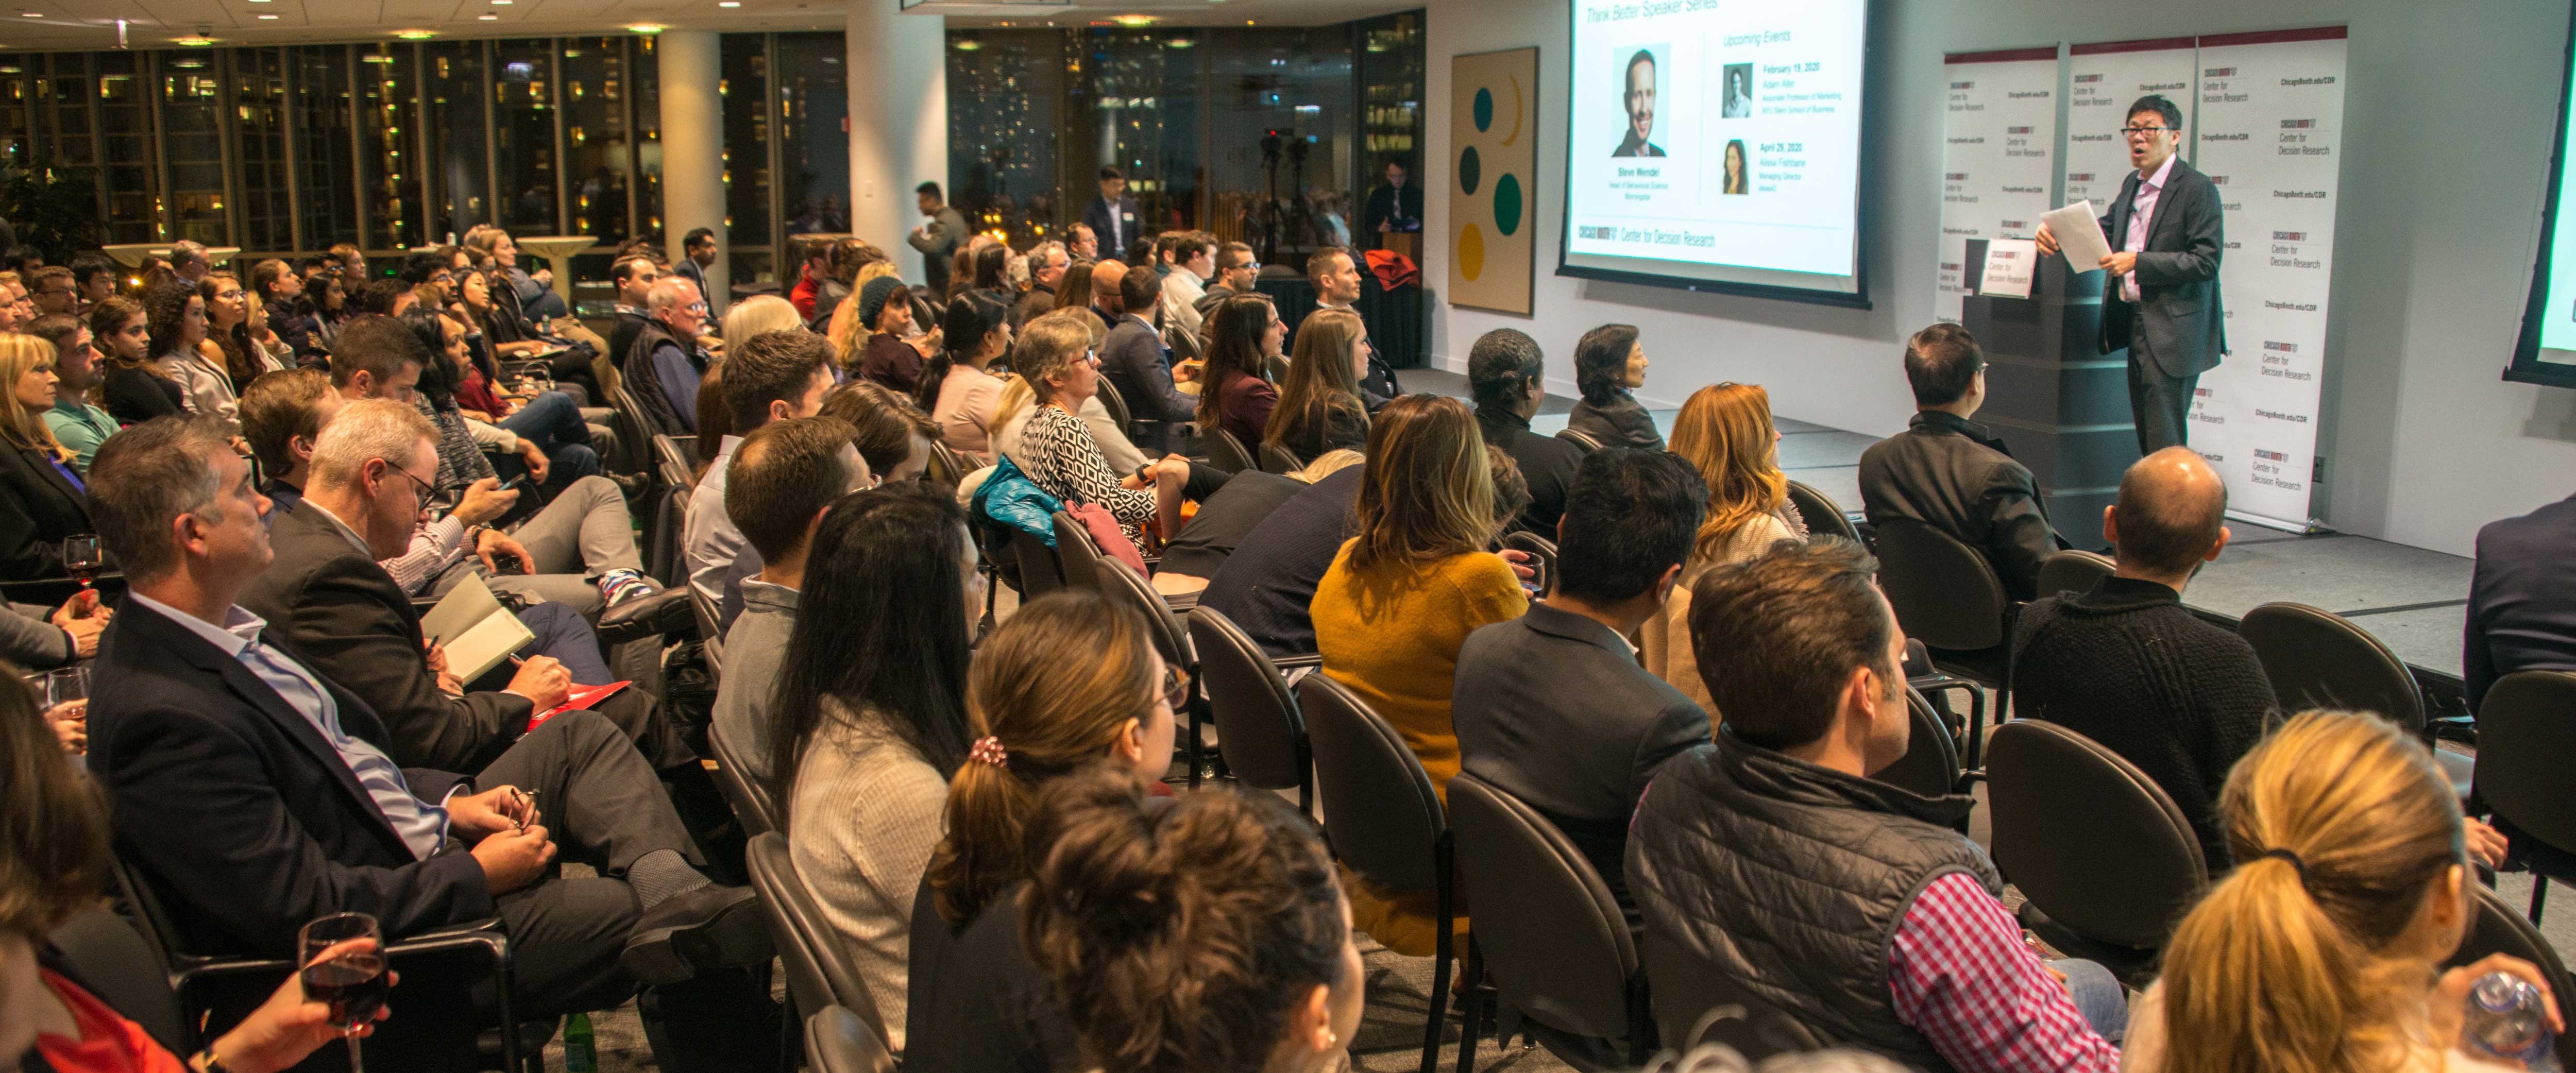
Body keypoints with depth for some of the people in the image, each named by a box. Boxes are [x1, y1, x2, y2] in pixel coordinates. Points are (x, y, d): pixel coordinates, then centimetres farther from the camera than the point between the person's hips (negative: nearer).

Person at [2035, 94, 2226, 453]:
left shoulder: (2198, 189, -11)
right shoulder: (2132, 185, 14)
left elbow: (2206, 262, -16)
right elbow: (2105, 231, 23)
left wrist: (2138, 262, -20)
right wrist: (2055, 230, 3)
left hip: (2173, 333, -8)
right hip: (2134, 326, 8)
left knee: (2165, 443, -8)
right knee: (2146, 439, 13)